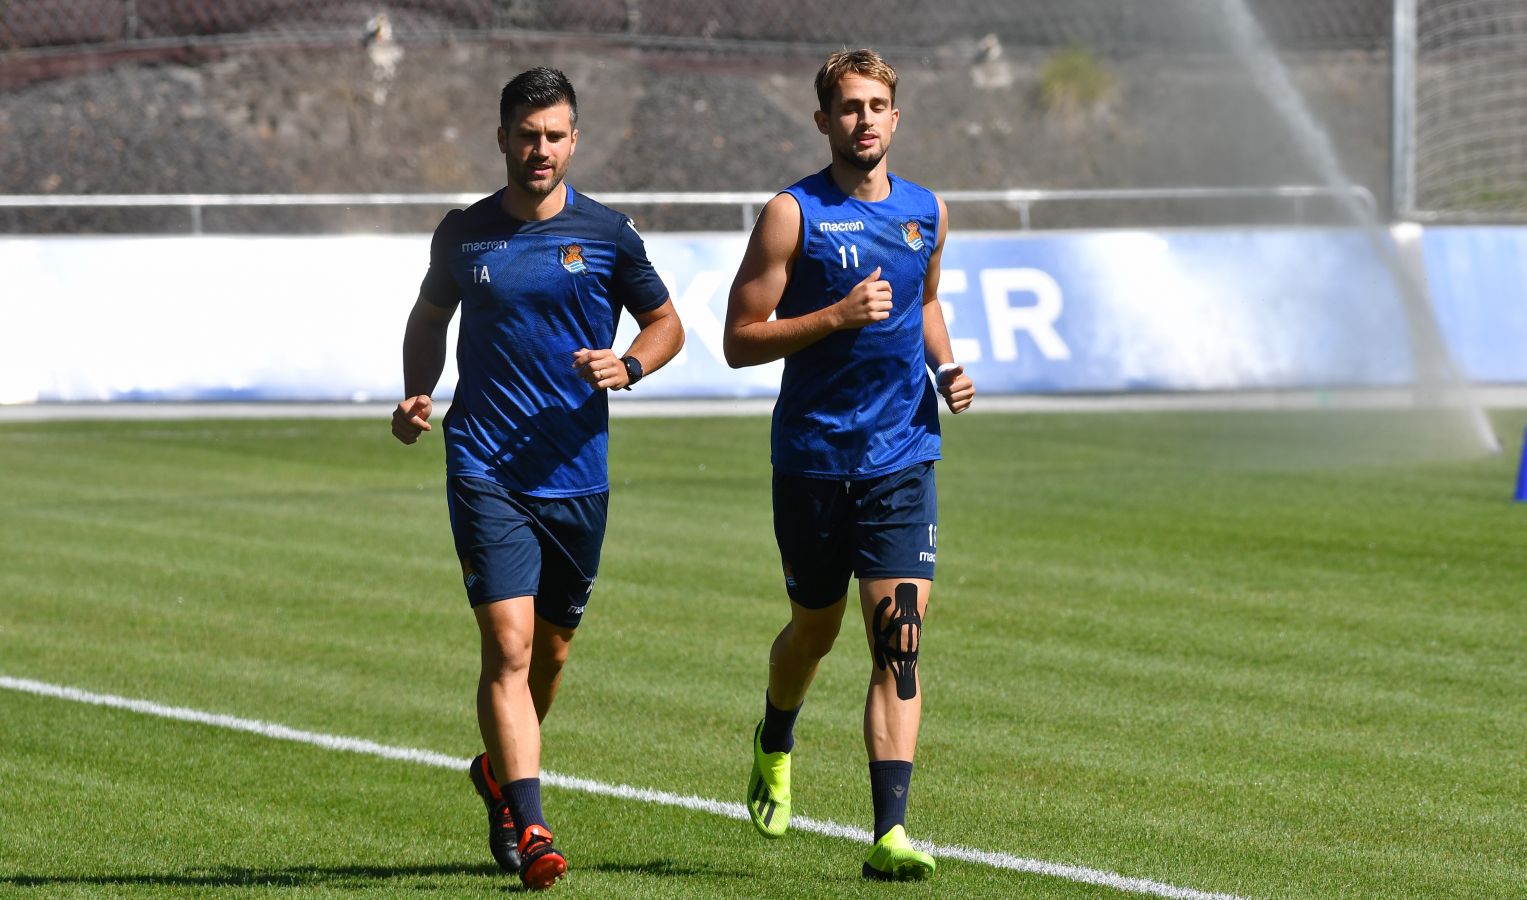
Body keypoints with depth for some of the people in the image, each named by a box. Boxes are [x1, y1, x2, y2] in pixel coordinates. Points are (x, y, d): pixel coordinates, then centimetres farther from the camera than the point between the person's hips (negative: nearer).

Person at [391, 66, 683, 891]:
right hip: (485, 472, -2)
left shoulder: (606, 233, 1)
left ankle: (501, 774, 41)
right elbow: (430, 318, 21)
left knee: (549, 648, 14)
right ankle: (528, 827, -19)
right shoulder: (462, 235, 4)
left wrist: (627, 367, -9)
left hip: (577, 475, 2)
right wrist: (416, 396, 4)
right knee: (508, 643, -15)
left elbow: (665, 322, 12)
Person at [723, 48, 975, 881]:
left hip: (902, 461, 2)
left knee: (899, 641, -11)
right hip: (812, 459, -2)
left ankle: (889, 834, -16)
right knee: (814, 631, 14)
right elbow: (739, 340, -8)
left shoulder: (927, 212, 7)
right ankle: (775, 744, 48)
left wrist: (947, 366, 8)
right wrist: (837, 317, -20)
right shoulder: (792, 214, -7)